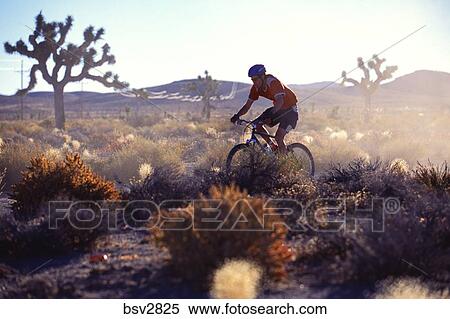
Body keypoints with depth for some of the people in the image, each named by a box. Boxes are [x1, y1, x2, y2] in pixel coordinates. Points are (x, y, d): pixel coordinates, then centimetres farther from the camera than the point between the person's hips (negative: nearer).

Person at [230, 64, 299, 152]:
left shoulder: (273, 82, -29)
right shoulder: (256, 88, -7)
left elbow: (280, 101, -43)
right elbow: (247, 105, -2)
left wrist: (271, 115, -57)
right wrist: (237, 115, -20)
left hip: (290, 109, -8)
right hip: (278, 108, 8)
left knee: (278, 137, -21)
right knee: (257, 124, -6)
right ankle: (273, 147, 7)